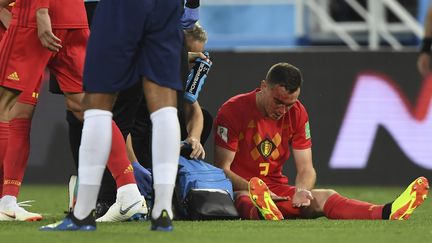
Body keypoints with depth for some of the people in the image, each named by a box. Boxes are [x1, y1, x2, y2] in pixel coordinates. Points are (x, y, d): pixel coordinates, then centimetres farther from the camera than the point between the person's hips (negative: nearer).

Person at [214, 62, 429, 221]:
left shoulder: (297, 113, 5)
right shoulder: (233, 110, -11)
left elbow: (306, 168, 4)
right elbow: (222, 169, -13)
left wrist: (301, 190, -21)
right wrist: (254, 189, -29)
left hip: (277, 190, 4)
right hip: (239, 189, -4)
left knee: (325, 197, -23)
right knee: (244, 199, -42)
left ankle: (387, 214, -50)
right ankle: (263, 213, -81)